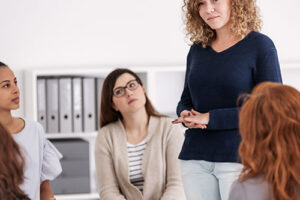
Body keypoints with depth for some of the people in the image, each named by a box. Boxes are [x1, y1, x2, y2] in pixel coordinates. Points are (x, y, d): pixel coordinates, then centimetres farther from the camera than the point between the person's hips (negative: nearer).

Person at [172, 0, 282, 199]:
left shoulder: (260, 45, -3)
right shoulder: (197, 50, 13)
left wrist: (211, 118, -15)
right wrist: (185, 115, -4)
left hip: (240, 158, -5)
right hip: (195, 158, 5)